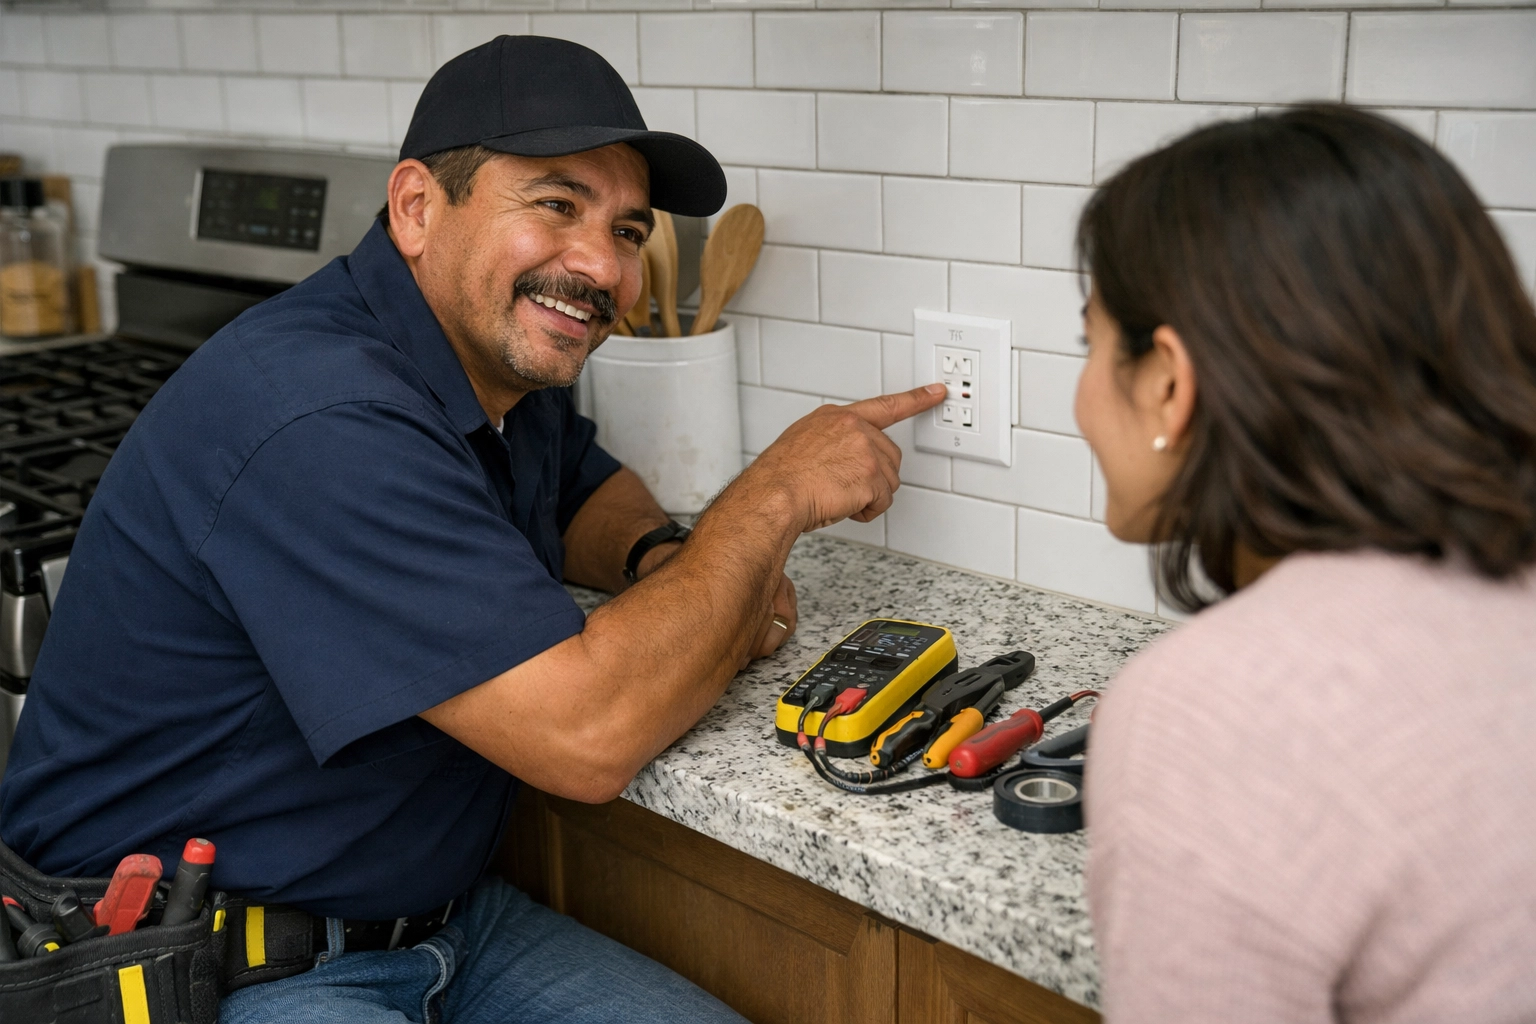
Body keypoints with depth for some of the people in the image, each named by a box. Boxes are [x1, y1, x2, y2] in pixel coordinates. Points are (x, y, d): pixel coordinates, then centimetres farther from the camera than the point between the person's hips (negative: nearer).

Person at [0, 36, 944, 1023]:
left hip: (444, 917, 8)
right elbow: (587, 735, -30)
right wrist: (775, 492, -18)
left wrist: (674, 564, -3)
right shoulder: (319, 420, -28)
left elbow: (586, 491, 21)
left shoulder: (504, 353, 1)